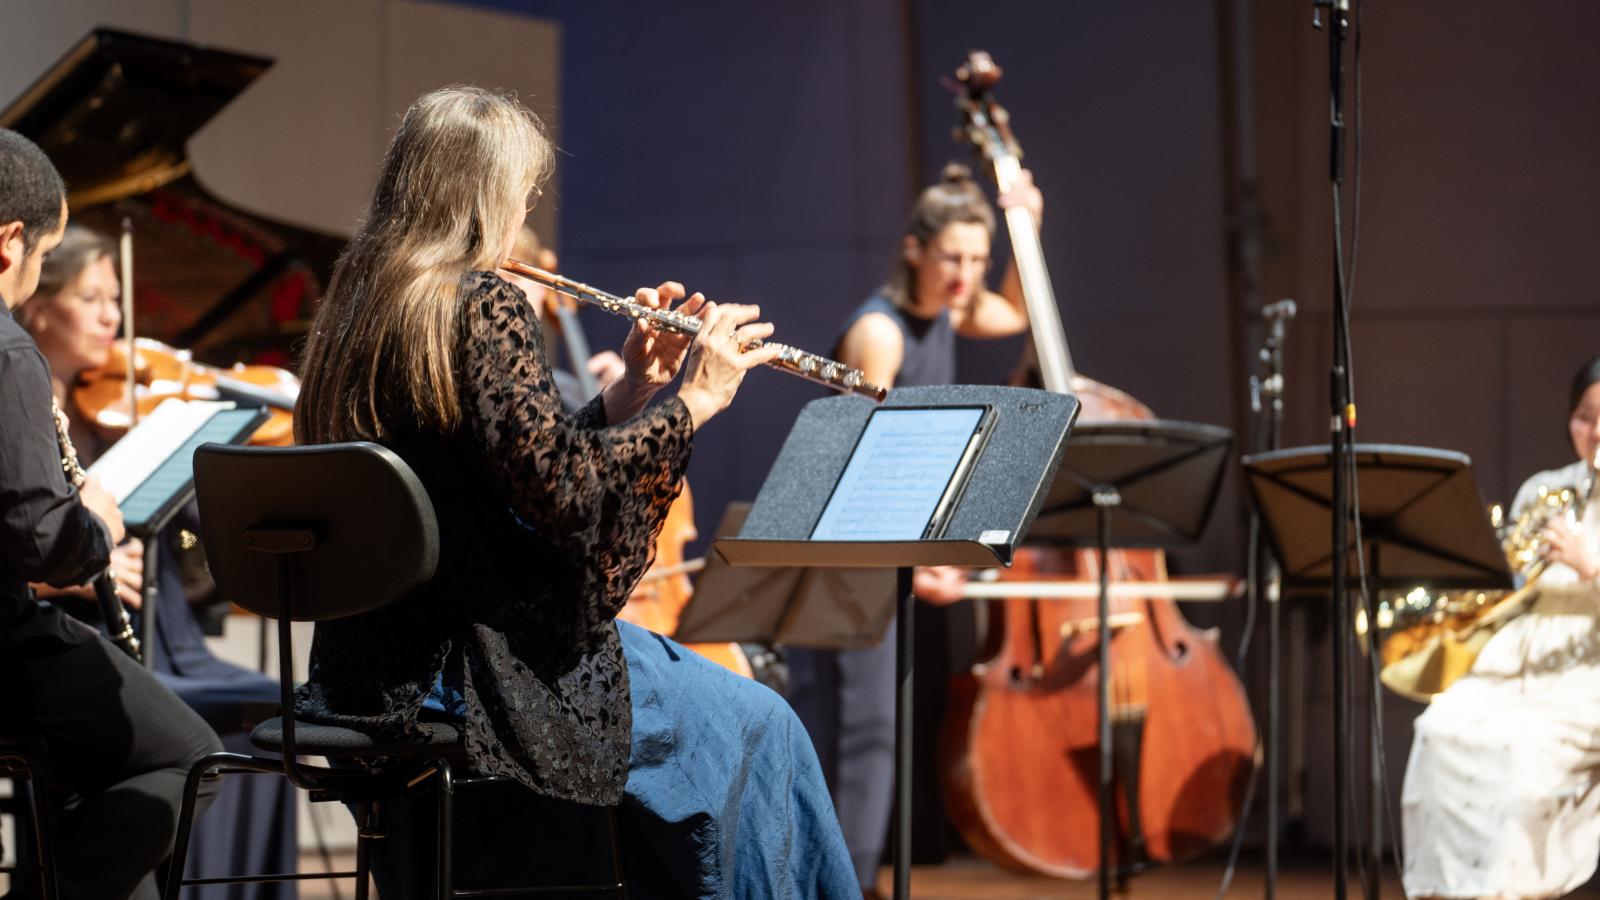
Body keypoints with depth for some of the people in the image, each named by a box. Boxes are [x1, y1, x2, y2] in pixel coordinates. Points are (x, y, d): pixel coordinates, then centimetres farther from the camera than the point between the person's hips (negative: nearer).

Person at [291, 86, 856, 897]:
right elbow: (564, 494, -23)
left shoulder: (357, 305, 11)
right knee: (755, 728, 6)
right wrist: (692, 402, -12)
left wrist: (629, 393, 11)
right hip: (466, 669, -9)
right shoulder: (481, 306, -16)